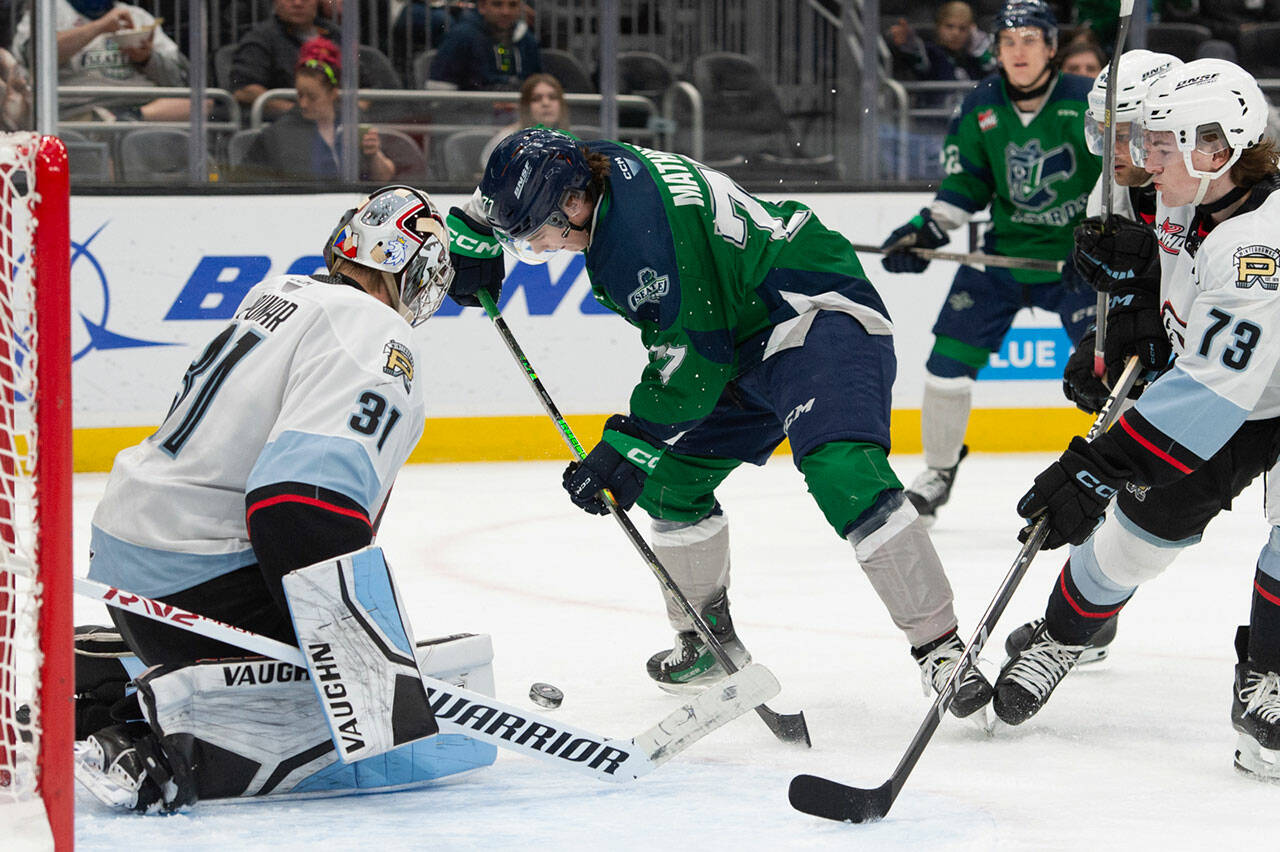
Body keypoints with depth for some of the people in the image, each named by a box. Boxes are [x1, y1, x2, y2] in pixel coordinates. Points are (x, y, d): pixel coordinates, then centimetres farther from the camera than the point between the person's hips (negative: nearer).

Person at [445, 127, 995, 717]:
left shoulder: (639, 232, -27)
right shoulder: (596, 167, 1)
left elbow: (691, 362, -23)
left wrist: (628, 447, -18)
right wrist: (473, 241, 18)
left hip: (821, 315, -11)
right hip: (745, 343, 11)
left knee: (842, 472, -29)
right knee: (669, 475, 11)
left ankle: (941, 649, -26)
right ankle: (710, 641, 28)